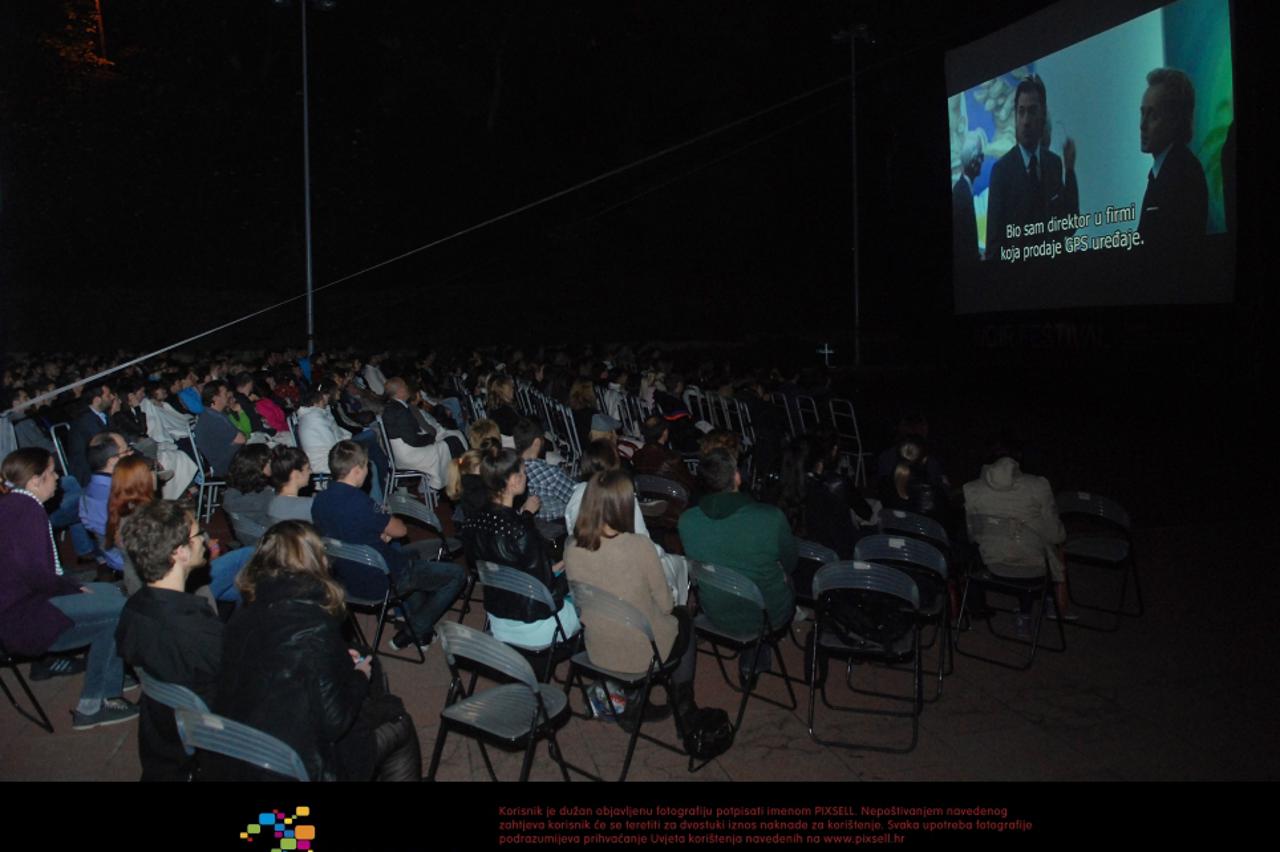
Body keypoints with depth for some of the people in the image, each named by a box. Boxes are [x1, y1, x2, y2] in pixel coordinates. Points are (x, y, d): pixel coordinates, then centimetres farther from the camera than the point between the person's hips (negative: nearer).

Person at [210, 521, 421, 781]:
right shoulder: (316, 626, -25)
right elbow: (335, 721, -21)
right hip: (301, 769, -7)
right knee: (399, 724, 16)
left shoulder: (242, 616, -5)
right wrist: (360, 676, -2)